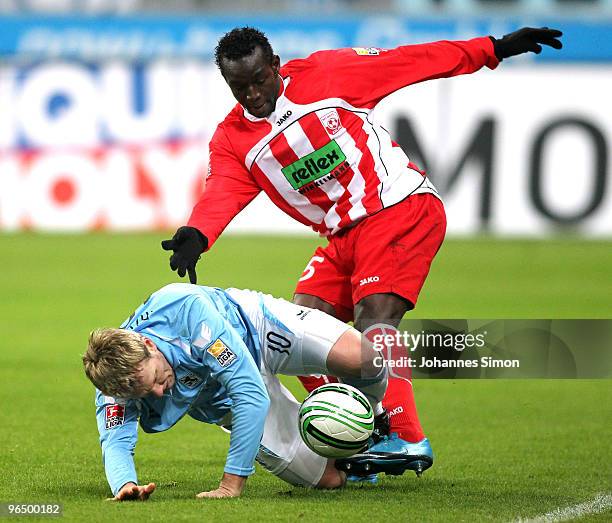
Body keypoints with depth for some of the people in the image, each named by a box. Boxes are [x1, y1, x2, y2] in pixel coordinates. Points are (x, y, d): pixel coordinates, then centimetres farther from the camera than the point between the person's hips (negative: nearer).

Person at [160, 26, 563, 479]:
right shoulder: (232, 140, 5)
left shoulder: (324, 74, -5)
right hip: (345, 236, 7)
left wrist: (496, 48, 0)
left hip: (402, 208, -7)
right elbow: (222, 192, -12)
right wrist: (195, 237, -35)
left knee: (373, 319, -23)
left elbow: (413, 61, -1)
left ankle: (406, 438, -27)